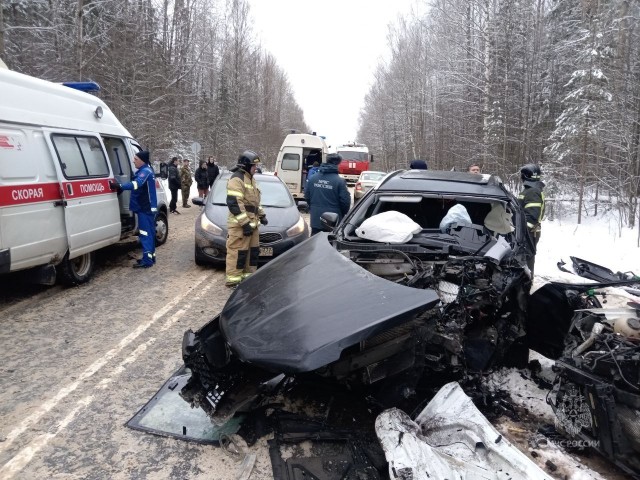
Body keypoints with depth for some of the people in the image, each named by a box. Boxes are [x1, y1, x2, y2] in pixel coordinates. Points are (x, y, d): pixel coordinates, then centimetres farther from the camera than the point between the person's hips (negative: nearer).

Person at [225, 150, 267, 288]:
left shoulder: (251, 179, 19)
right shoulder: (237, 179, -14)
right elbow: (234, 203, -22)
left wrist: (261, 215, 21)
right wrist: (245, 223, -24)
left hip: (251, 222, 10)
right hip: (240, 224, -10)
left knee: (253, 250, 14)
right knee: (238, 251, -8)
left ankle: (249, 275, 25)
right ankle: (233, 280, -2)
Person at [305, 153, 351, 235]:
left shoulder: (312, 178, 2)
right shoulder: (340, 181, -13)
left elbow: (307, 196, 8)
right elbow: (345, 201, -12)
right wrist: (343, 214, 7)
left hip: (315, 219, 4)